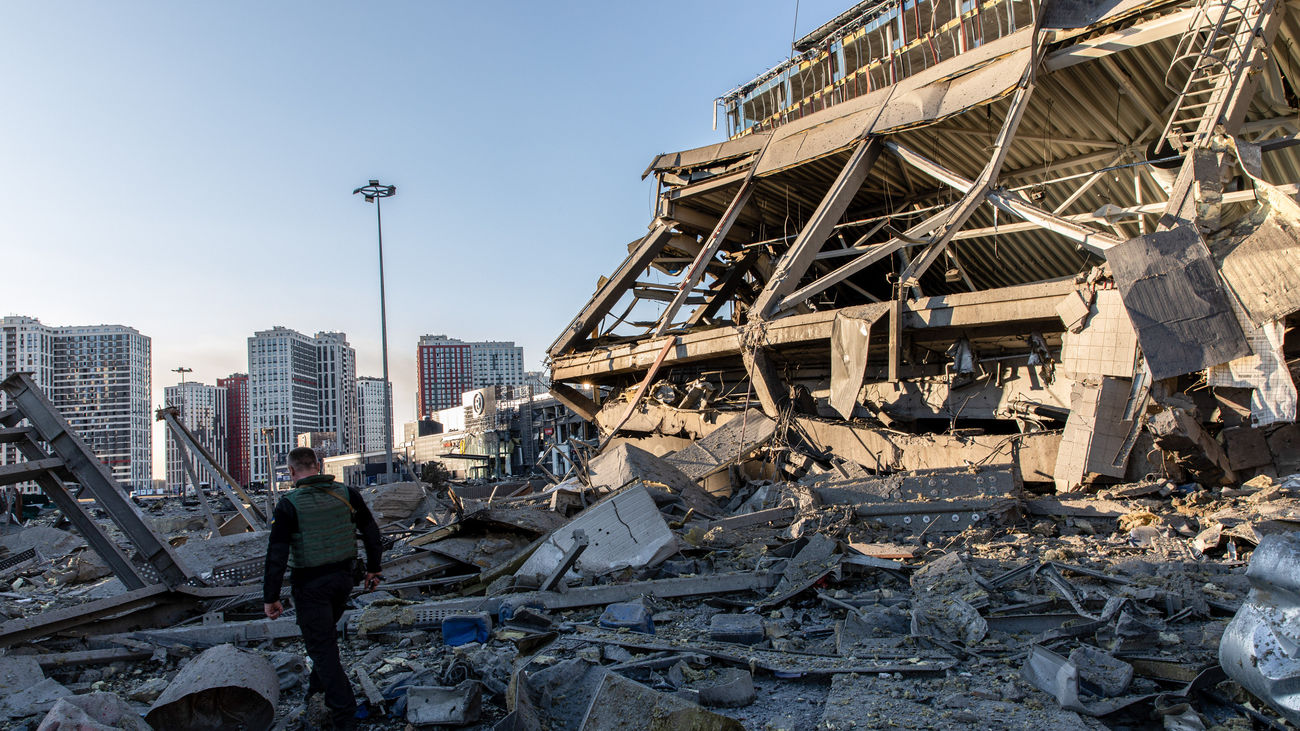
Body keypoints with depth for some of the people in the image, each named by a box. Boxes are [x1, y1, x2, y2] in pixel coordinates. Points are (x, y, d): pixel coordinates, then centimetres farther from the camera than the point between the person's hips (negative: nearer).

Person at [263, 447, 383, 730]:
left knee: (321, 646, 5)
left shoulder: (288, 505, -15)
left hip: (310, 585, -5)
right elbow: (371, 532, 4)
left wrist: (270, 597, -7)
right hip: (343, 579, 5)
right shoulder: (347, 494, -3)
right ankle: (318, 687, 45)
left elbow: (277, 555, -16)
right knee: (326, 635, 28)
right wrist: (373, 568, 16)